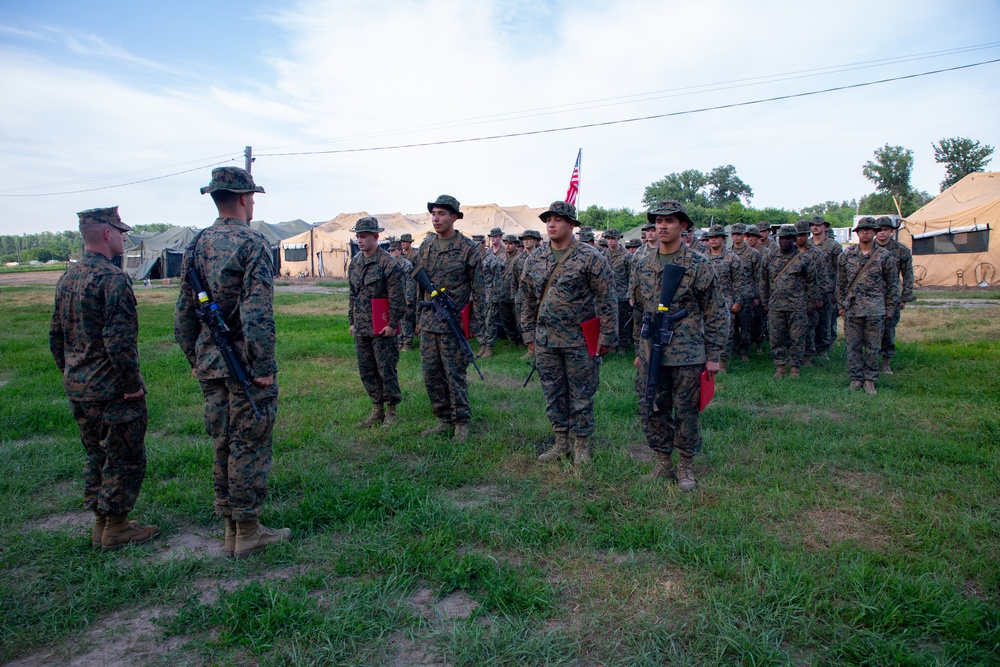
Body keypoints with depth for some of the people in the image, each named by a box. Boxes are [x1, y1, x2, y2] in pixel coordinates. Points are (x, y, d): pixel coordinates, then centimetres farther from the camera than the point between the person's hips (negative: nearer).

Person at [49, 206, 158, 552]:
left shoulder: (67, 277, 10)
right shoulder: (112, 278, -18)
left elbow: (56, 336, 17)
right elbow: (118, 341, -25)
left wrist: (70, 375, 24)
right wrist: (133, 384, -16)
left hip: (77, 389, 9)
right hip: (111, 392, -9)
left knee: (96, 456, 19)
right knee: (125, 459, 4)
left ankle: (101, 524, 29)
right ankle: (115, 529, 14)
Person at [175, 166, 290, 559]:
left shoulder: (197, 246, 10)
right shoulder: (251, 243, -12)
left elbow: (184, 312, 14)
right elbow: (257, 313, -20)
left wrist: (194, 359, 22)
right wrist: (264, 366, -16)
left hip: (209, 364, 7)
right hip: (245, 364, -7)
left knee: (223, 446, 13)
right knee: (249, 446, 2)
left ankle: (231, 531, 24)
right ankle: (248, 532, 11)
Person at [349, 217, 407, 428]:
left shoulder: (388, 263, -11)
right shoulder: (355, 263, 12)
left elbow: (397, 297, -13)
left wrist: (393, 324, -15)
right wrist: (352, 322, 16)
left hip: (381, 328, -7)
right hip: (361, 329, 7)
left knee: (386, 370, -1)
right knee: (367, 371, 12)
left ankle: (391, 412, 12)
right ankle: (377, 411, 23)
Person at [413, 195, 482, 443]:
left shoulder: (467, 247, -7)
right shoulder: (426, 245, 10)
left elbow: (477, 287, -5)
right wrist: (419, 317, 15)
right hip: (428, 322, 6)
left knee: (455, 374, 1)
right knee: (430, 374, 10)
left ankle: (462, 423, 16)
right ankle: (444, 419, 25)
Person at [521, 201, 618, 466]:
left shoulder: (590, 257, -8)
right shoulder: (534, 259, 6)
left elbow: (607, 300, -8)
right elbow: (528, 300, 13)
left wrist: (607, 337, -10)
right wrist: (529, 334, 11)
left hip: (579, 341, -5)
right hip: (545, 341, 5)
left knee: (581, 395, 6)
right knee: (553, 394, 13)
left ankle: (581, 445, 21)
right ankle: (561, 441, 27)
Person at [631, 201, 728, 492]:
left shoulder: (699, 265, -5)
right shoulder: (643, 266, 8)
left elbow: (716, 313, -3)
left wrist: (713, 355, -6)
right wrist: (639, 350, 17)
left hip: (687, 355, -4)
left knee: (686, 413, 5)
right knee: (651, 412, 9)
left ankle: (685, 467, 22)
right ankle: (664, 463, 26)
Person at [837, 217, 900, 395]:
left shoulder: (885, 256, 2)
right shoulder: (847, 255, 6)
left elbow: (892, 284, 6)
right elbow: (841, 282, 11)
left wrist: (890, 308, 4)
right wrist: (841, 305, 9)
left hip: (875, 309, -1)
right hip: (852, 308, 1)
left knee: (872, 347, 3)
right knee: (853, 345, 5)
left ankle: (870, 380, 13)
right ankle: (856, 378, 15)